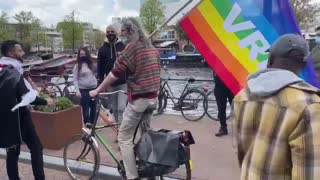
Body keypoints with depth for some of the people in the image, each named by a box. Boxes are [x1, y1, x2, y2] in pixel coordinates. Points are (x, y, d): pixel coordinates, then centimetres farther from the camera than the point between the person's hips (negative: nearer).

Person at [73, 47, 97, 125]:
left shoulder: (91, 64, 9)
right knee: (85, 108, -2)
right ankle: (87, 124, 2)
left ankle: (92, 123, 21)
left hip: (93, 88, 4)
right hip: (83, 90, -4)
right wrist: (77, 91, -14)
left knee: (93, 107, 8)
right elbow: (75, 80, -5)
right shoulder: (77, 66, -3)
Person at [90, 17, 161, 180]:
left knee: (124, 137, 1)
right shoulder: (152, 48, 13)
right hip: (152, 98, 8)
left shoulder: (131, 47, -12)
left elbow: (114, 74, -11)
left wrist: (97, 90, -1)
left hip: (138, 99, -8)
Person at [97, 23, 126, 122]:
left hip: (123, 83, -3)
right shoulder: (103, 49, 3)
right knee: (114, 109, 12)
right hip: (110, 84, 3)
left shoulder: (123, 47, -2)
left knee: (121, 107, -12)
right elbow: (100, 68, 4)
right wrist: (101, 84, -1)